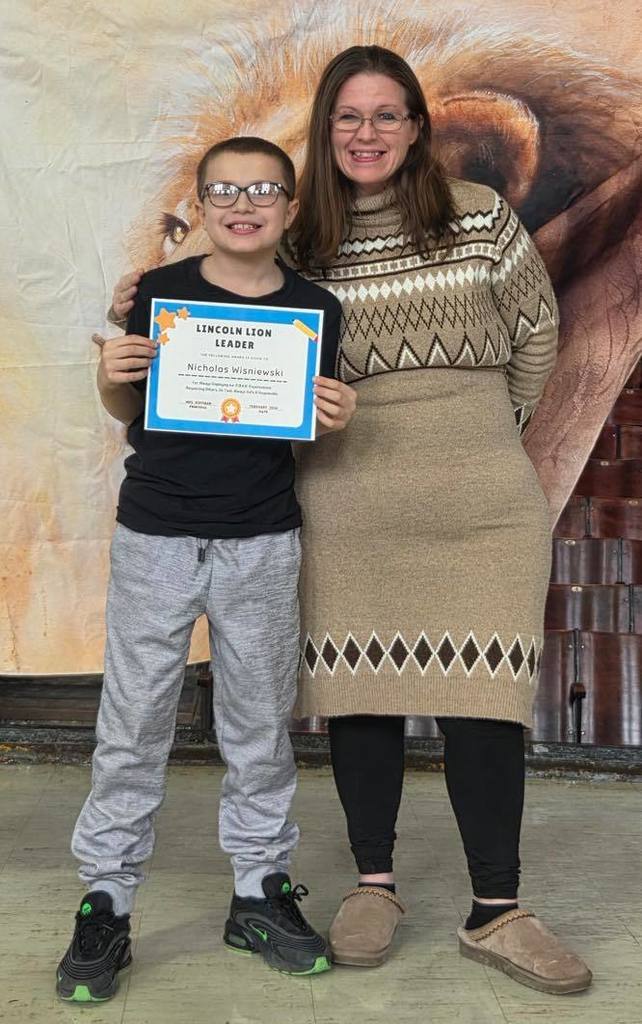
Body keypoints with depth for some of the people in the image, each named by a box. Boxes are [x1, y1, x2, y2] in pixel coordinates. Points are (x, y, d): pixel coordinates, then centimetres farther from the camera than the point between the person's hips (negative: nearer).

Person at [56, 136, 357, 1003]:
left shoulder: (315, 307, 2)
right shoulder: (161, 292, -1)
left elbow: (319, 427, 10)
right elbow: (130, 411, 9)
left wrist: (338, 419, -11)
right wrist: (111, 377, -12)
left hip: (262, 543, 1)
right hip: (155, 537, -1)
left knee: (260, 723, 11)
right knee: (134, 727, 5)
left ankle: (262, 891, 27)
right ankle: (105, 905, 17)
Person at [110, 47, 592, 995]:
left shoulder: (480, 216, 4)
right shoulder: (299, 241, 5)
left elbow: (535, 330, 14)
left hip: (482, 502, 0)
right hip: (348, 505, 1)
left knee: (483, 699, -1)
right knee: (361, 692, 7)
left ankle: (496, 914, 13)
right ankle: (373, 885, 26)